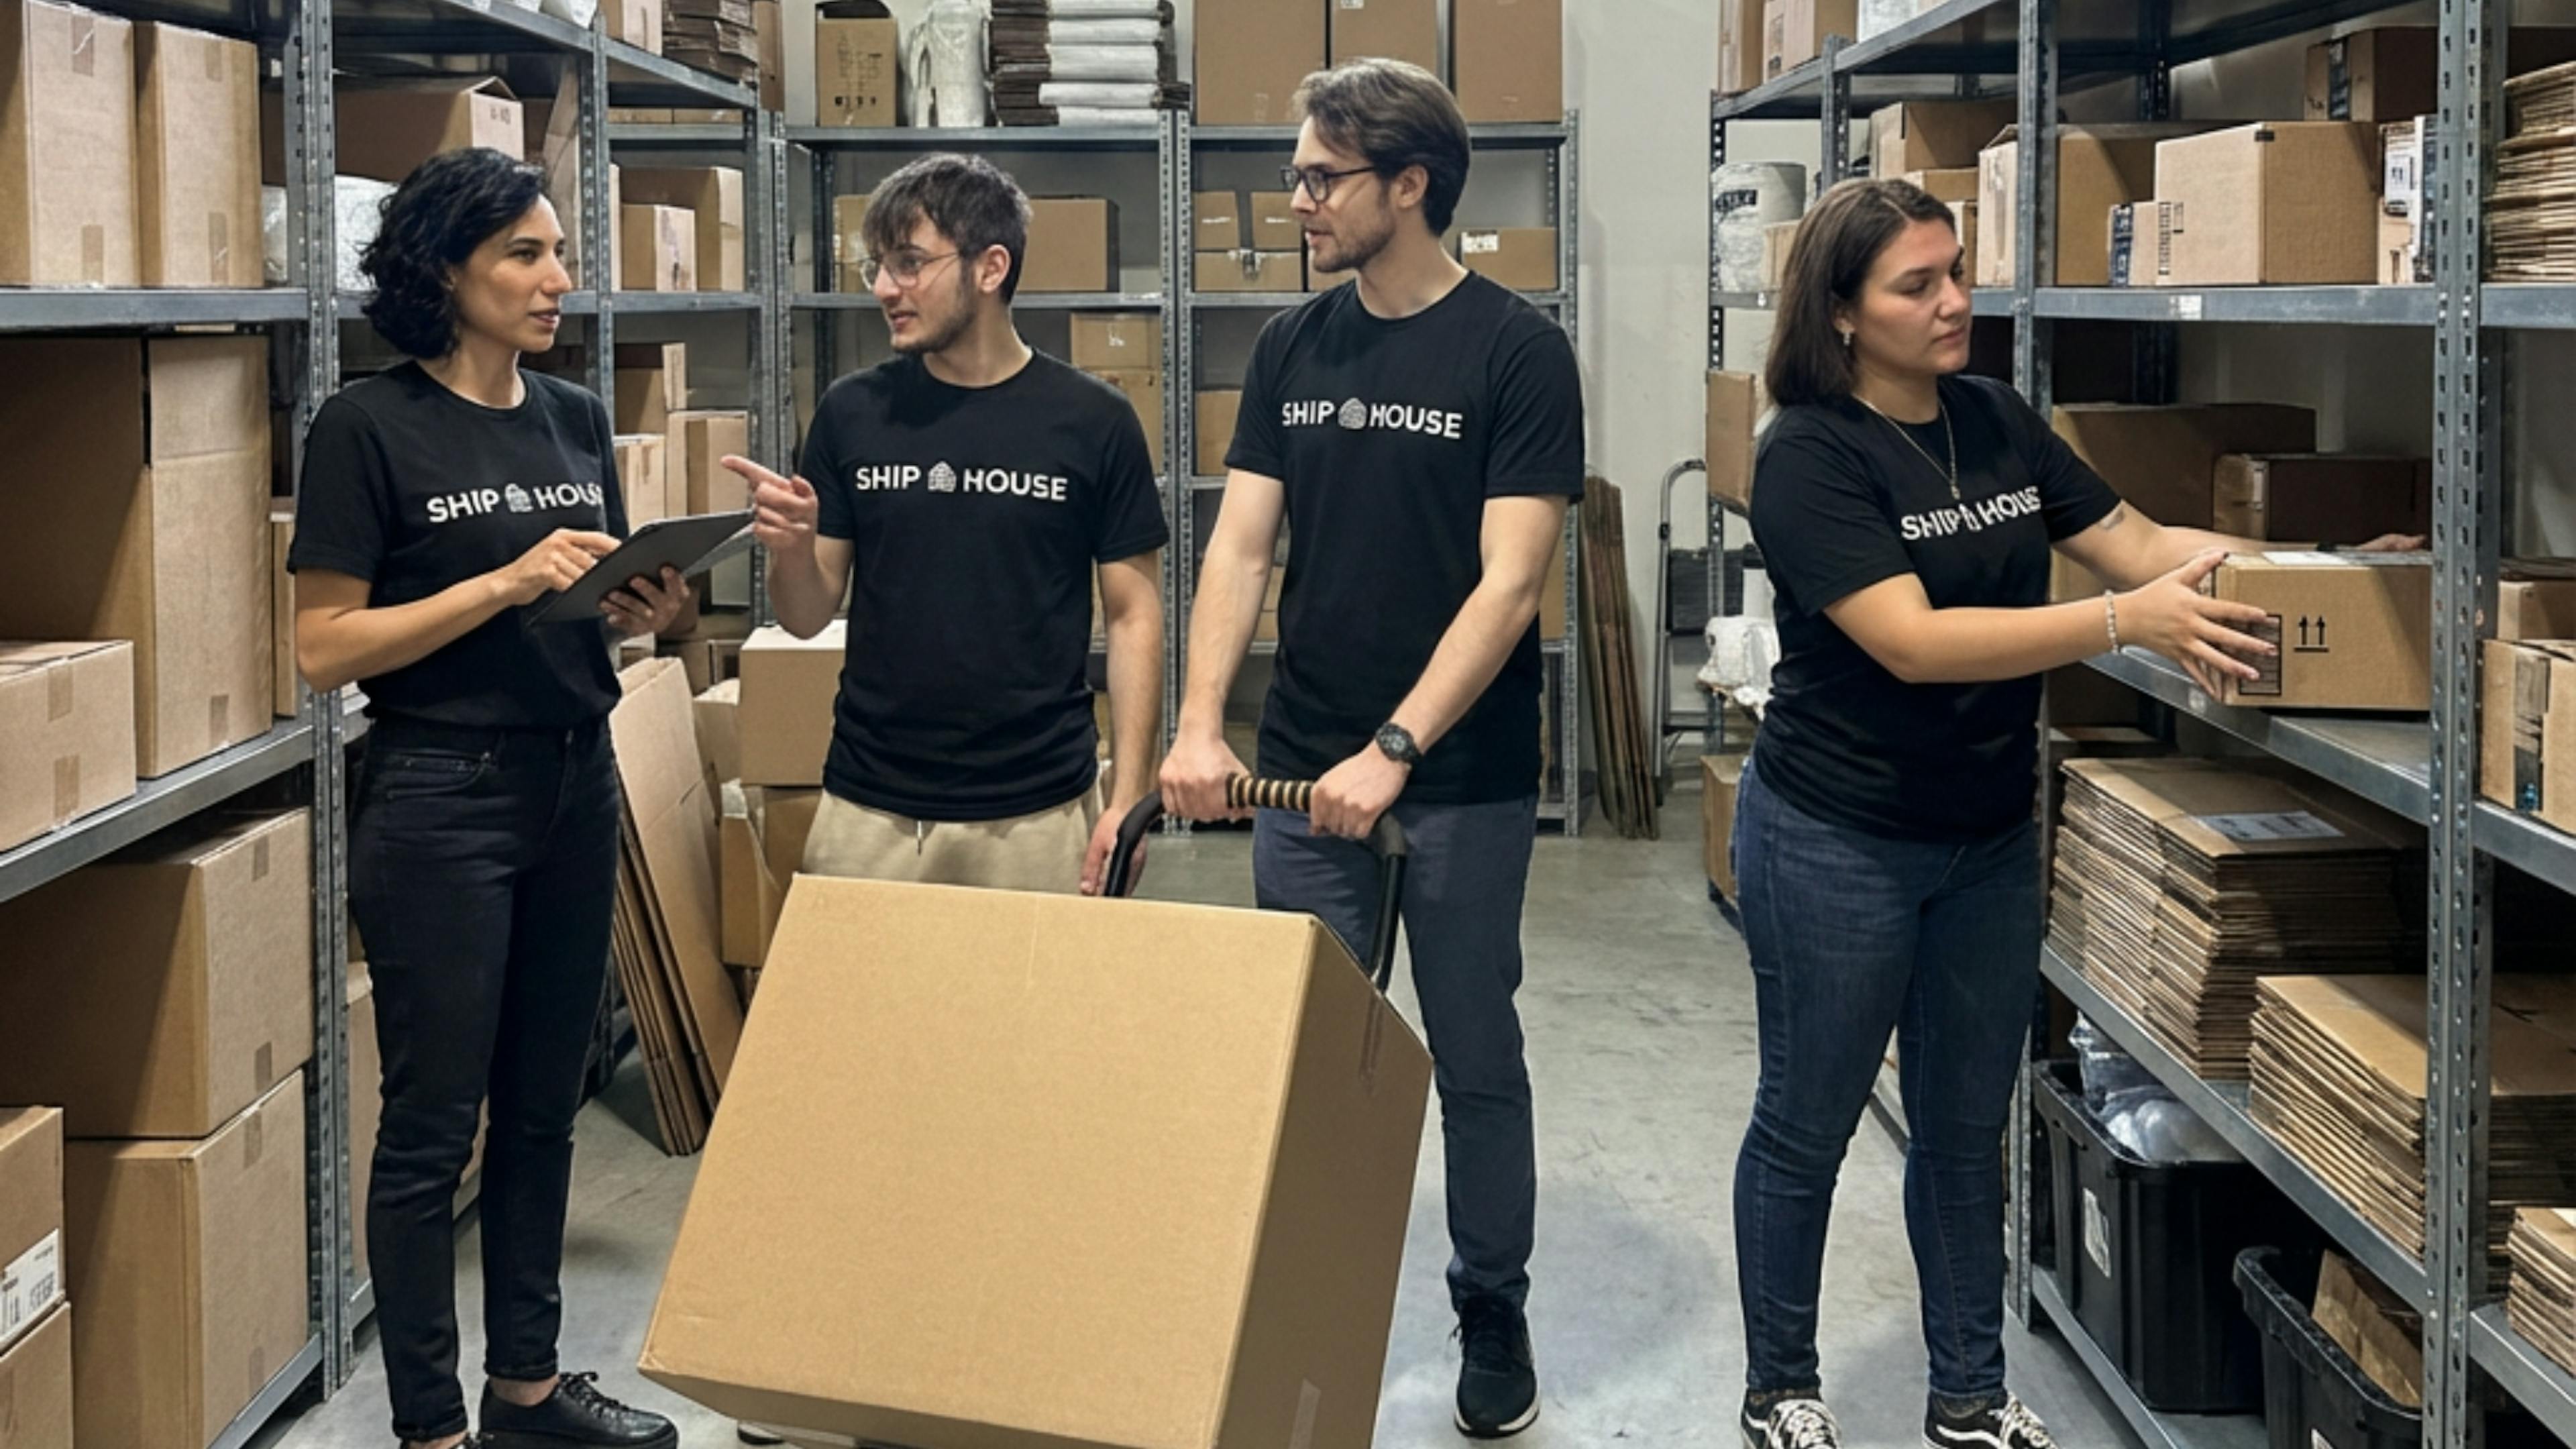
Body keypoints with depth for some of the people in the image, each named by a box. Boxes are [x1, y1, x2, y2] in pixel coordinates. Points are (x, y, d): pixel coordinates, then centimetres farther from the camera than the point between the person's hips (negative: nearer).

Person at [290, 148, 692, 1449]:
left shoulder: (576, 419, 9)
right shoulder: (367, 429, -10)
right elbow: (325, 650, -13)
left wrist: (645, 612, -4)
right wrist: (509, 581, -20)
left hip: (574, 782, 7)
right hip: (439, 795, -6)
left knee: (544, 1107, 15)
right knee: (434, 1125, 2)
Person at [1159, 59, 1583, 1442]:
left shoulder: (1516, 353, -10)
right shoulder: (1291, 350, 5)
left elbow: (1508, 581, -16)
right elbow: (1239, 546, 1)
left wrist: (1394, 750, -24)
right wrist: (1199, 726, -13)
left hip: (1465, 781, -4)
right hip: (1305, 770, 4)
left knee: (1475, 1060, 9)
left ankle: (1494, 1317, 25)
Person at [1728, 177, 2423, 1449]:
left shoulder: (1996, 422, 2)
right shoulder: (1811, 456, -18)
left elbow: (2138, 543, 3)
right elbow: (1913, 640, -27)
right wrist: (2125, 621, -35)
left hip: (1989, 838, 6)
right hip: (1837, 842, -6)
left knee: (1966, 1129, 15)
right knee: (1807, 1126, 9)